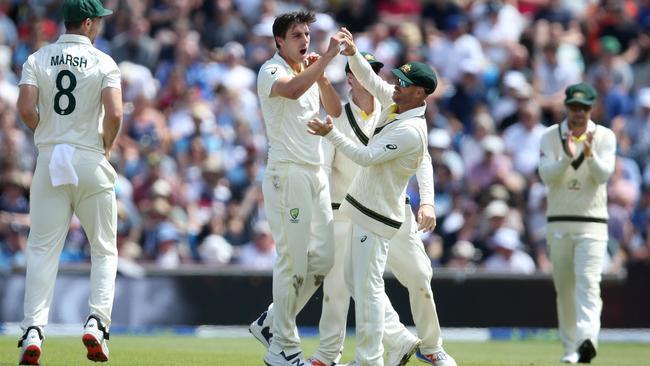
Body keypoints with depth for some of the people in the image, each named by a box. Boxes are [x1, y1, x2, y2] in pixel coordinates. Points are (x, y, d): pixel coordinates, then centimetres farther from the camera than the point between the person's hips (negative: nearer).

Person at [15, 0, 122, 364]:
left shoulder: (38, 59, 3)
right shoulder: (103, 62, -3)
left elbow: (26, 109, -10)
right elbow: (114, 114, -16)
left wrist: (46, 133, 8)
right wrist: (106, 146, 2)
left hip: (49, 158, 2)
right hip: (91, 158, -2)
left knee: (43, 249, 3)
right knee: (104, 249, 10)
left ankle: (33, 331, -8)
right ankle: (97, 323, -5)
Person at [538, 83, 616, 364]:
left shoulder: (605, 137, 0)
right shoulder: (550, 136, 3)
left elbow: (604, 175, -13)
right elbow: (546, 175, -10)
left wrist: (590, 155, -32)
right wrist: (568, 157, -28)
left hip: (592, 223, -2)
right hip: (558, 223, 3)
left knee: (588, 280, -19)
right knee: (564, 287, 7)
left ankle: (587, 339, -34)